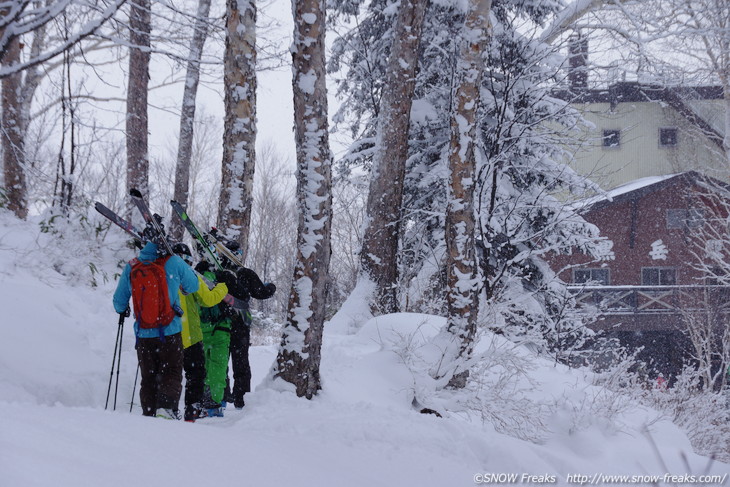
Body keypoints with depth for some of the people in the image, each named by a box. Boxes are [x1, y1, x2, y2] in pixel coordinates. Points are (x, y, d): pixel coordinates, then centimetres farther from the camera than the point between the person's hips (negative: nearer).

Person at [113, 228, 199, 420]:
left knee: (148, 377, 13)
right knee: (171, 373, 4)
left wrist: (122, 311, 32)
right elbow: (193, 285, 4)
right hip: (170, 332, -3)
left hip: (143, 335, 3)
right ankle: (166, 407, -17)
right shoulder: (173, 262, -10)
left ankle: (149, 413, 9)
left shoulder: (131, 267, -1)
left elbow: (119, 302, 10)